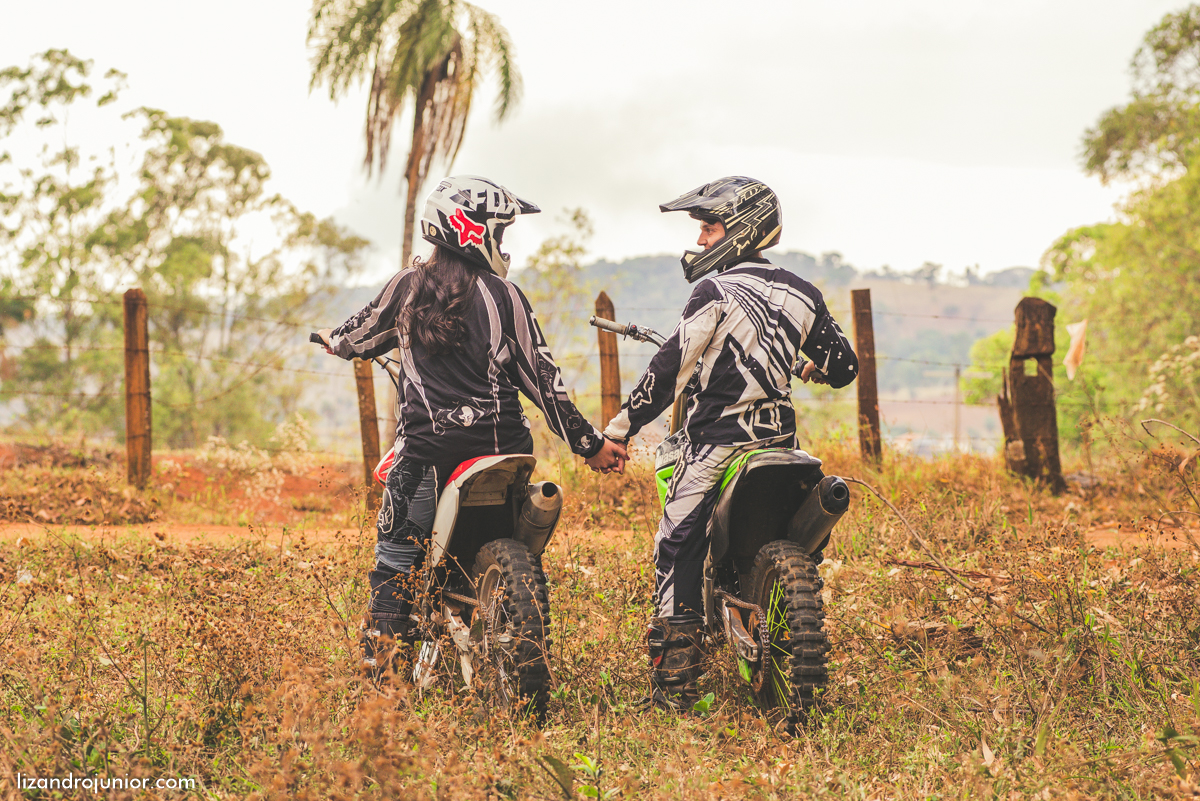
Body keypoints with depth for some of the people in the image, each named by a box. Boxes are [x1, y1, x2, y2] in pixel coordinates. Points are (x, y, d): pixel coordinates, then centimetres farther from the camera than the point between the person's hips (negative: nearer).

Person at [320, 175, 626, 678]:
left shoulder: (407, 287, 3)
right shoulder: (502, 295, -2)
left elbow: (364, 333, 20)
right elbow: (540, 376, -1)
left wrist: (336, 341, 45)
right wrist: (589, 443, 5)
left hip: (425, 448, 0)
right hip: (500, 444, 0)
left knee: (395, 556, 6)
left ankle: (380, 672, 2)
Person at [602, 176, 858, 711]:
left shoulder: (715, 292, -10)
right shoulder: (801, 294, 8)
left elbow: (671, 370, -15)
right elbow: (844, 366, 14)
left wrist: (618, 430, -11)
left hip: (718, 440, -6)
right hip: (781, 441, 6)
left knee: (678, 550, 0)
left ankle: (673, 684, -4)